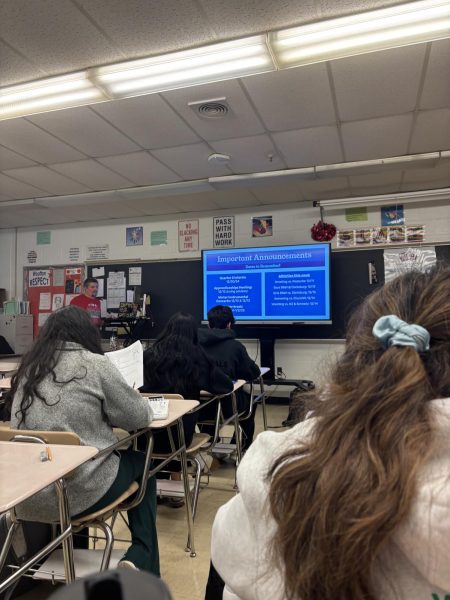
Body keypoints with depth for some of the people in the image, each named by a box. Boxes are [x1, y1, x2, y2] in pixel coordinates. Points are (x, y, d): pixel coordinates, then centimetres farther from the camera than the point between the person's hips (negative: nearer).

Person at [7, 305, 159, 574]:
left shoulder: (28, 369, 7)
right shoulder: (94, 364, -9)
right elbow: (139, 417, -1)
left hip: (28, 497, 6)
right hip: (81, 492, -5)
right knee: (141, 462, 22)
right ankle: (140, 557, 15)